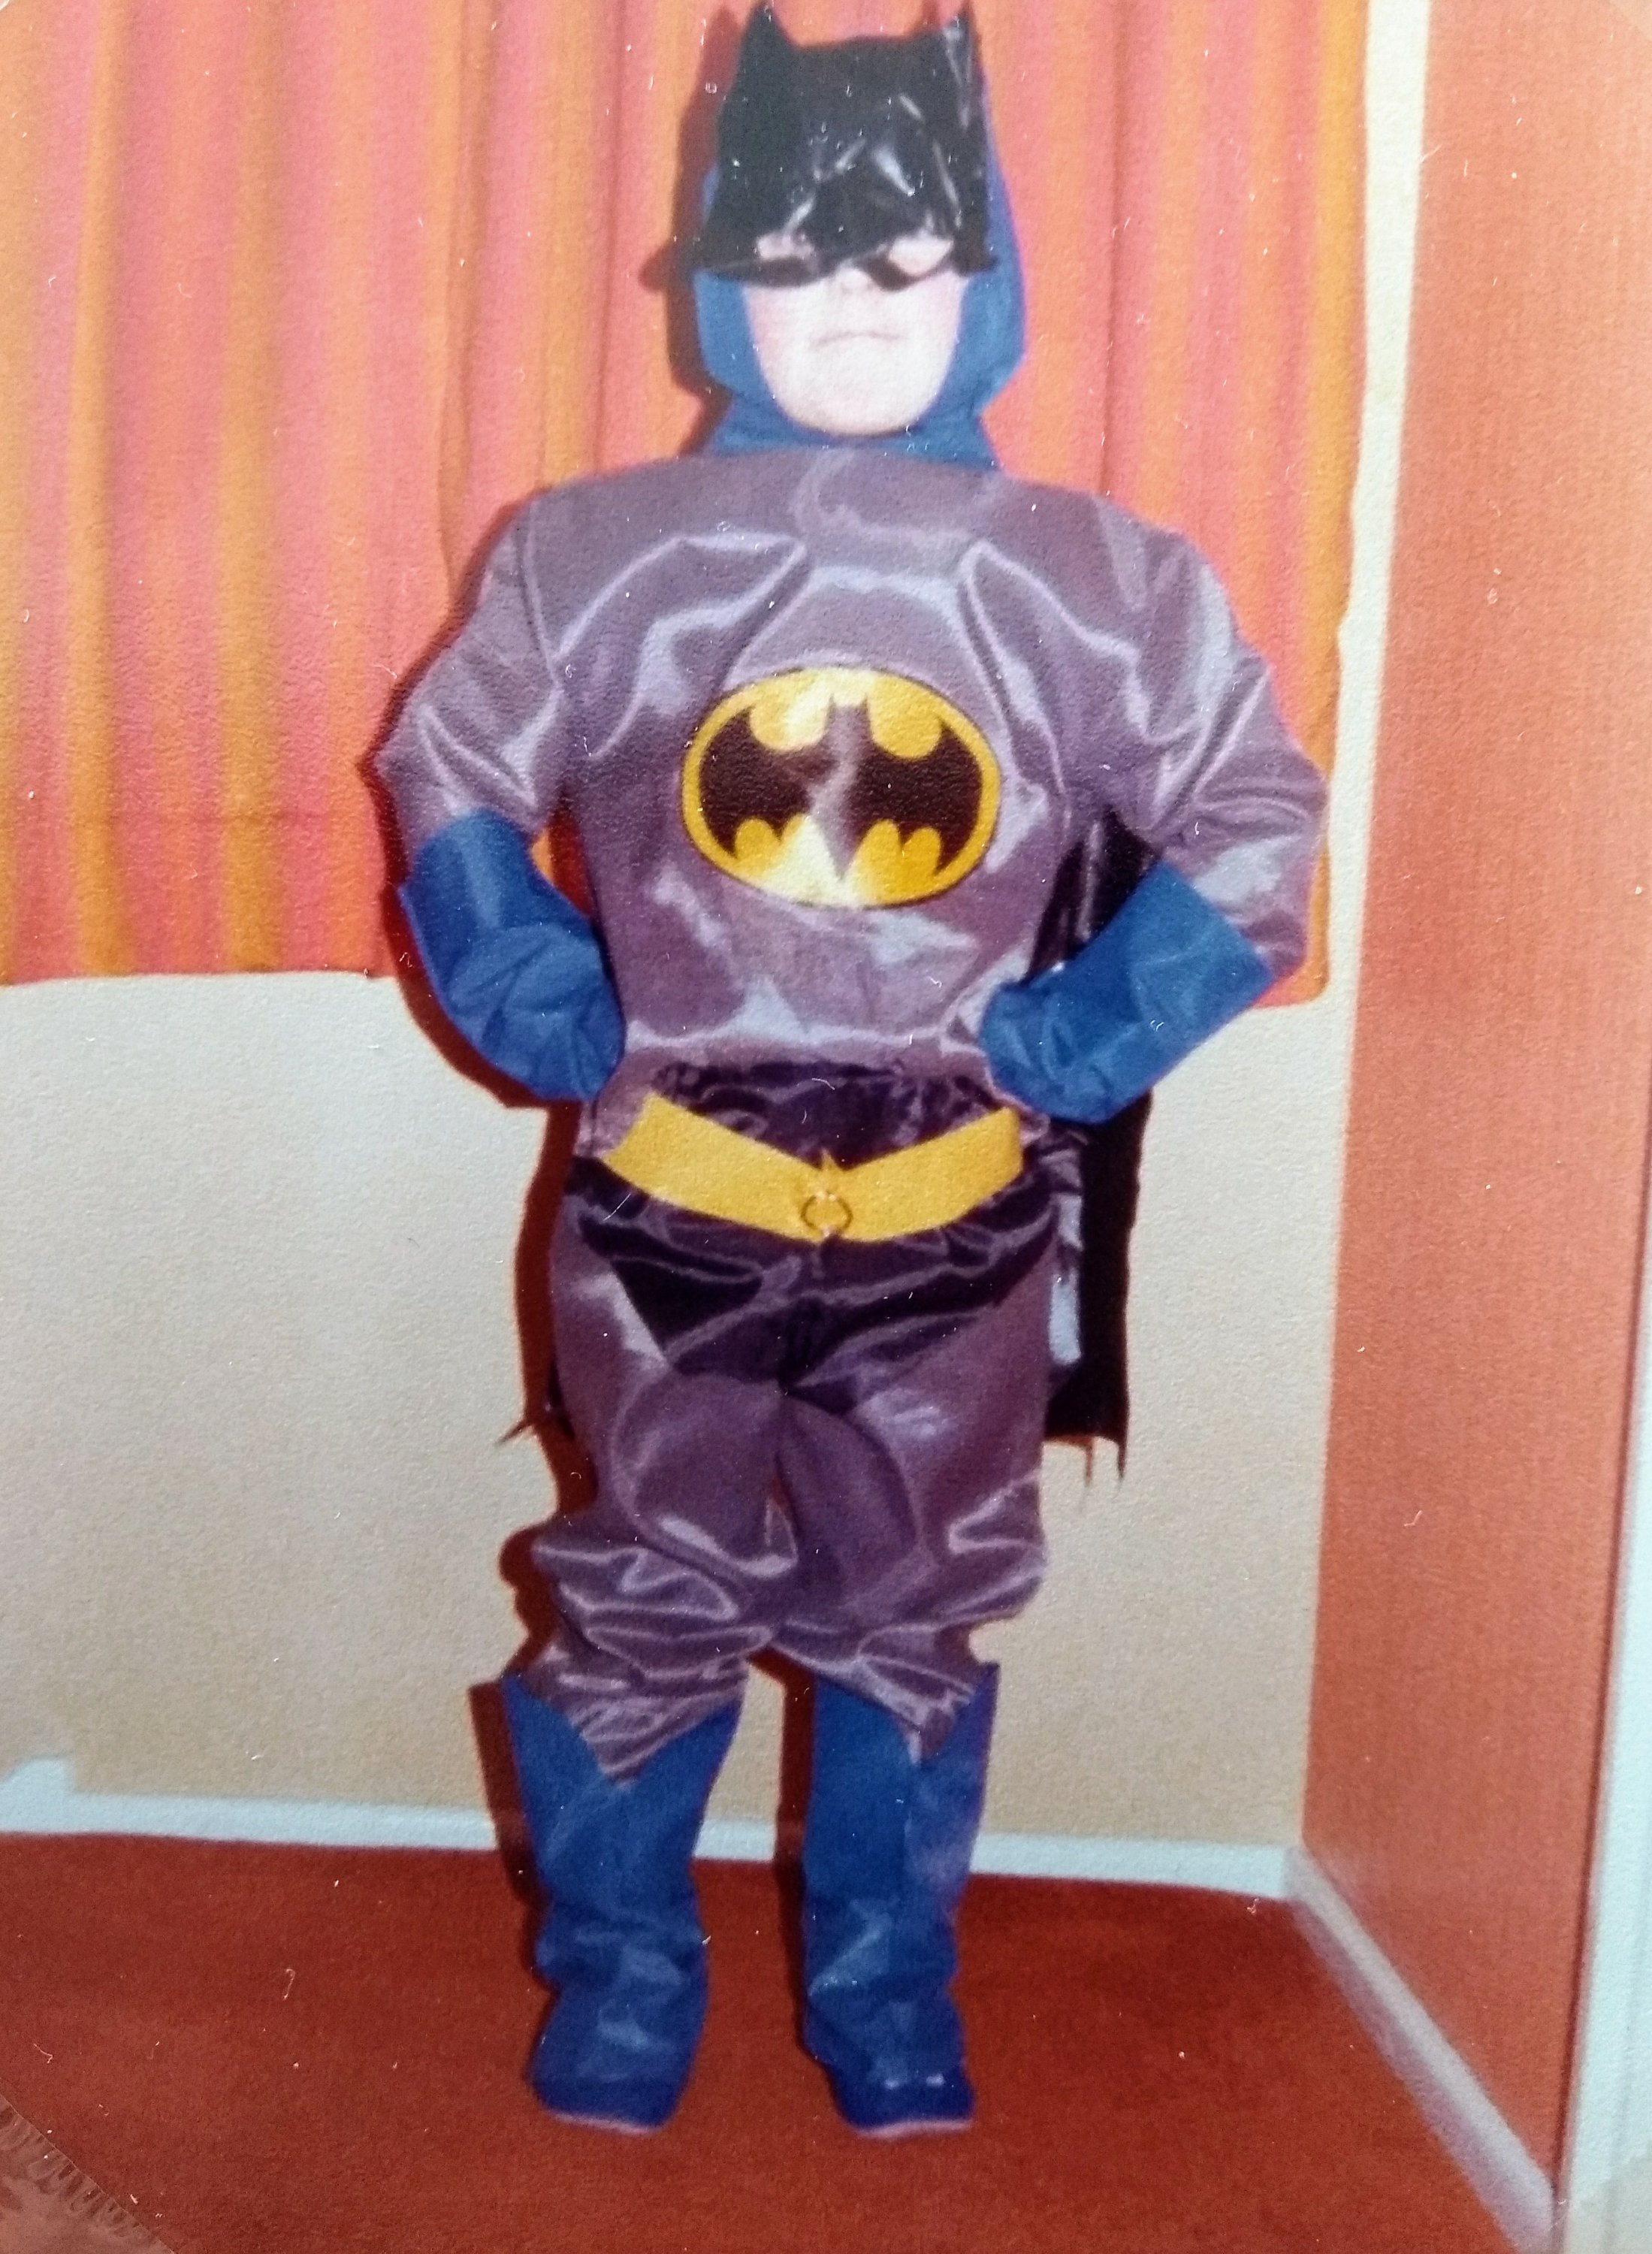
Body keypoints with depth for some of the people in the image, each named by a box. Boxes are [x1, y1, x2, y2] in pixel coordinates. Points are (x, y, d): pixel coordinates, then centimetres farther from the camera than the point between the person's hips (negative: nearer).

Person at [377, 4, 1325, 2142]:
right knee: (643, 1610, 13)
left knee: (913, 1623, 16)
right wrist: (551, 1019, -3)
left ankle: (884, 1989, 37)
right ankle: (619, 1972, 36)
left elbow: (1254, 830, 3)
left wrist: (1076, 1040, -6)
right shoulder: (598, 556, -5)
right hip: (666, 1210, 0)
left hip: (949, 1221, 1)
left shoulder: (1096, 583, -5)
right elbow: (446, 775, 7)